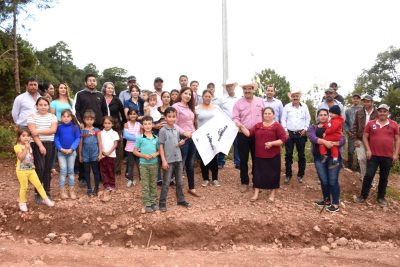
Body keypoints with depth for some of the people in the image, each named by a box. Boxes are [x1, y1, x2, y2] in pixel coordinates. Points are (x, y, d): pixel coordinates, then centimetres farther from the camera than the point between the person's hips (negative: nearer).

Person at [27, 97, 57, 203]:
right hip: (37, 145, -2)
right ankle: (37, 193, 5)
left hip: (50, 144, 3)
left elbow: (53, 130, -8)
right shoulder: (32, 116, -1)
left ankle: (47, 192, 18)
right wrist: (40, 146, -16)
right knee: (40, 168, -7)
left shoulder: (53, 116, 7)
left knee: (48, 169, 7)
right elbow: (33, 133, -9)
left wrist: (39, 131, -16)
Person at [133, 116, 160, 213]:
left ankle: (153, 202, 22)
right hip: (143, 164, -2)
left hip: (154, 164, 3)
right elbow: (135, 151, -1)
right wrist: (144, 155, -16)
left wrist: (156, 154, -12)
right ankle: (147, 204, 11)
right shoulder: (140, 138, -4)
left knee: (153, 184, 12)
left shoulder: (156, 138, 3)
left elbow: (159, 150, 10)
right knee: (145, 185, 3)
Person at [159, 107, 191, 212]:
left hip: (178, 159, 6)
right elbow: (161, 146, -10)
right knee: (166, 182, 1)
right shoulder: (163, 130, -9)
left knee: (179, 181, 14)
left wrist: (180, 143, -6)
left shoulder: (177, 130, 8)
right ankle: (162, 203, 11)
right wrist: (163, 160, -15)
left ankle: (181, 200, 28)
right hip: (168, 160, -5)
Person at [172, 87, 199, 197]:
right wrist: (183, 132, -24)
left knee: (190, 164, 14)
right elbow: (174, 124, -15)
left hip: (192, 138, 7)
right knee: (181, 164, 1)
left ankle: (191, 188, 23)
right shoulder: (176, 106, -7)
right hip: (182, 138, -7)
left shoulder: (190, 107, 17)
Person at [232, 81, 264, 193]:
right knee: (243, 159, 5)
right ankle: (244, 182, 19)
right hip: (243, 134, -1)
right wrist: (239, 125, -27)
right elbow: (235, 118, -7)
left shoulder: (260, 101, 5)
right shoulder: (238, 103, -1)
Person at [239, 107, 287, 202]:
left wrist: (272, 143, -20)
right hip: (259, 155, 3)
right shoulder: (258, 125, 9)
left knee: (272, 174, 5)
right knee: (258, 173, 7)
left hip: (273, 156, -3)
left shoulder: (277, 126, -4)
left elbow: (283, 139, -10)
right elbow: (249, 133, 2)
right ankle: (256, 194, 15)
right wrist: (241, 126, -9)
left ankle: (272, 194, 21)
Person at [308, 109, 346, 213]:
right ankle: (327, 200, 28)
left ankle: (335, 204, 11)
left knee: (333, 181, -2)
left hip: (333, 156, -2)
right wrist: (324, 142, -29)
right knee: (323, 181, 9)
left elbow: (343, 139, -4)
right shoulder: (313, 128, 8)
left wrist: (334, 143, -24)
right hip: (319, 157, 2)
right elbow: (312, 137, -13)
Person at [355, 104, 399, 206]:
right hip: (373, 155, -1)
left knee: (384, 177, 11)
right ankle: (363, 195, 11)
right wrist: (368, 149, -6)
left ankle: (381, 197, 24)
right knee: (369, 175, -1)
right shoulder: (371, 123, 1)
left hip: (388, 156, 1)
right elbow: (365, 137, 5)